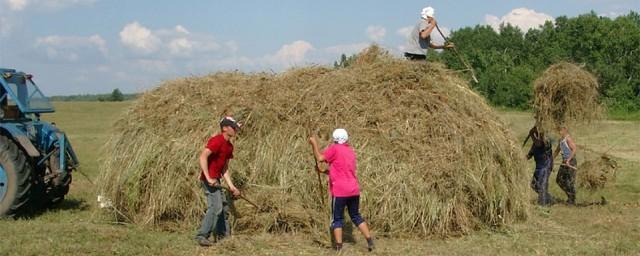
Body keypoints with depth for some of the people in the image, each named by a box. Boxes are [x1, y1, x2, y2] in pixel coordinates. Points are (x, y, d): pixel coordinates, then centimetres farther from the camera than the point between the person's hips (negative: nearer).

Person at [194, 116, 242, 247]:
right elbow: (203, 157, -26)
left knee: (223, 207, 14)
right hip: (209, 179, -10)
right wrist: (208, 178, -30)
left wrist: (231, 186, 12)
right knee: (215, 207, -16)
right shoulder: (217, 141, -15)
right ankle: (202, 236, -14)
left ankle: (224, 236, 22)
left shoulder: (229, 146, 13)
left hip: (215, 180, 10)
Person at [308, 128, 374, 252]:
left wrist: (314, 143, -2)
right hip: (354, 190, 6)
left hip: (340, 191, -6)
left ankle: (339, 247, -2)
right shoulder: (350, 151, 18)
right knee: (356, 216, 18)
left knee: (337, 219, 2)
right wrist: (324, 171, 22)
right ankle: (370, 241, 12)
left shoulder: (334, 148, -6)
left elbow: (320, 158, -13)